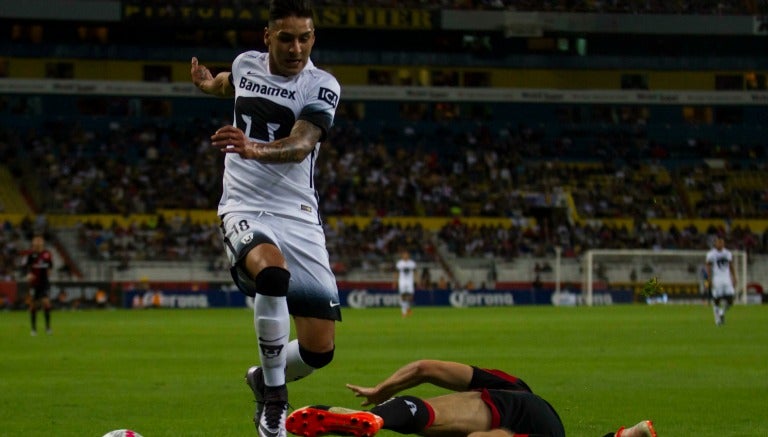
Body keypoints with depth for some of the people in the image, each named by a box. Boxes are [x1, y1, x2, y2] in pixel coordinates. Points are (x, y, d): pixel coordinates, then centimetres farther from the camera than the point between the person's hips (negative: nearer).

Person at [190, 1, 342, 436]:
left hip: (299, 216, 0)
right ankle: (274, 397, -21)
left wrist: (255, 149, -43)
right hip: (246, 209, 0)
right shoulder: (247, 64, 6)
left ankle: (265, 377, 29)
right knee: (272, 271, -36)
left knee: (319, 349, -7)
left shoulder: (322, 86, -6)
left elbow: (300, 145, -27)